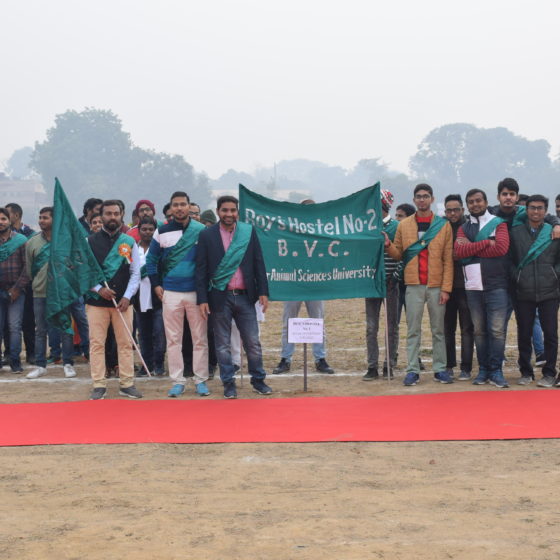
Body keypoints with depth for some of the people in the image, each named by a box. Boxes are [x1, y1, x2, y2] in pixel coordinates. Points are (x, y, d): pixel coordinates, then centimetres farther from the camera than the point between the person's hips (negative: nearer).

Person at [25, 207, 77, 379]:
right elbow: (29, 269, 10)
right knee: (40, 330, 8)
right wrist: (38, 282, 10)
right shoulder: (32, 243, 3)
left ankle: (68, 364, 13)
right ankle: (40, 365, 16)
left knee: (66, 329, 4)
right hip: (40, 294, 2)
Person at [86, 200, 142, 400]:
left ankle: (127, 384, 9)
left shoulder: (129, 242, 6)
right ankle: (99, 386, 5)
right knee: (96, 343, -1)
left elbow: (135, 272, 4)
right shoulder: (90, 241, 3)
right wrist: (98, 289, -11)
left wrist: (127, 296, -6)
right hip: (96, 301, -1)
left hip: (122, 302, 1)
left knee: (125, 343, 2)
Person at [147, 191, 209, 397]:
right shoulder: (161, 232, 4)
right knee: (173, 339, 4)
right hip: (170, 293, 1)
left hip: (196, 292, -1)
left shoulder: (201, 231, 1)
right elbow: (152, 259, 11)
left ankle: (201, 380, 10)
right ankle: (177, 381, 10)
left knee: (200, 338, 2)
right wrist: (156, 285, 3)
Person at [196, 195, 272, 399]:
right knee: (223, 344, 6)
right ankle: (229, 383, 17)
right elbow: (201, 269, -1)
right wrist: (202, 299, -7)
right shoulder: (207, 235, -1)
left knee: (253, 342, 6)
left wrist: (263, 291, 1)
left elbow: (258, 263, 6)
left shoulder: (249, 232, 4)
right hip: (219, 297, -1)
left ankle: (258, 380, 19)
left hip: (245, 296, 1)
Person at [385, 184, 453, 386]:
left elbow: (448, 260, 0)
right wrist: (388, 245, -14)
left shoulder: (444, 225, 3)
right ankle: (412, 370, 5)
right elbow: (398, 254, 8)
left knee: (438, 329, 6)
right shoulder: (404, 225, 8)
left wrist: (446, 288, -7)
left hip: (436, 286, -1)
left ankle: (440, 369, 12)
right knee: (413, 330, 2)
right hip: (413, 286, 1)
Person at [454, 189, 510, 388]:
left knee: (497, 330, -7)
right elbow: (459, 251, -4)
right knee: (479, 330, 7)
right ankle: (483, 370, 14)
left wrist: (472, 247, -7)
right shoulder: (463, 228, 14)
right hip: (473, 287, 3)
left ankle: (496, 371, -1)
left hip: (496, 285, -3)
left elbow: (501, 248, -13)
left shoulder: (498, 224, 5)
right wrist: (487, 242, -10)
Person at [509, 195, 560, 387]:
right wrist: (516, 277, -3)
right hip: (524, 293, 1)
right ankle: (526, 372, 18)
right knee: (524, 334, 6)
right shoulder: (515, 233, 5)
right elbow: (510, 259, 9)